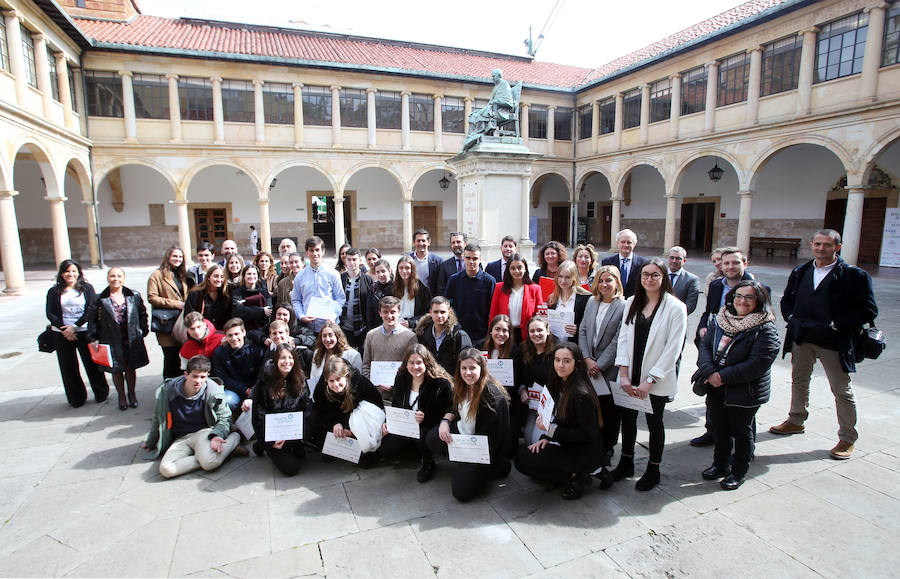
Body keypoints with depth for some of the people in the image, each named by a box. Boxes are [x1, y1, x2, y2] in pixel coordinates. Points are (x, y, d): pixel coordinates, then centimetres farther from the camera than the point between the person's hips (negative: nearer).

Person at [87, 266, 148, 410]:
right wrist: (93, 338, -3)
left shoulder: (134, 296, 1)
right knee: (116, 370, 8)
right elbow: (92, 319, 0)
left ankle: (132, 393, 29)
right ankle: (121, 396, 26)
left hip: (131, 340, 1)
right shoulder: (100, 299, -3)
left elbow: (142, 314, 9)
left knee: (131, 368, 11)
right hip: (112, 341, -1)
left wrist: (144, 331, 6)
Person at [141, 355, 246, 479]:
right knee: (165, 470, -26)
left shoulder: (213, 391, -10)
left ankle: (234, 438, -8)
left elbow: (224, 418, 0)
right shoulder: (168, 391, -5)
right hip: (180, 439, 3)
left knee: (209, 463, -34)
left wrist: (216, 436, -21)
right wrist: (150, 442, 26)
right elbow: (158, 419, 14)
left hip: (204, 432, -3)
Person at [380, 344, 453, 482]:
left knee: (420, 435, -37)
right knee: (386, 448, -9)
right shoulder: (401, 378, 1)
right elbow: (395, 405, 11)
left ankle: (428, 463, -3)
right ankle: (417, 450, 18)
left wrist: (425, 417, -31)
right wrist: (388, 422, -5)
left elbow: (447, 413, -16)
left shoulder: (441, 382, -17)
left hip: (430, 426, -6)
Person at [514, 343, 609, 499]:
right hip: (568, 446, 9)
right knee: (522, 456, 5)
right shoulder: (560, 385, 3)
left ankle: (577, 477, -3)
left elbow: (588, 434, -22)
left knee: (523, 461, -16)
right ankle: (574, 473, 8)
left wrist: (551, 430, -23)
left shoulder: (581, 394, -24)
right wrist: (546, 437, -4)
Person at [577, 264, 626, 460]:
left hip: (610, 368, -4)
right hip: (589, 366, 4)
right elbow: (582, 331, 6)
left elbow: (618, 341, -12)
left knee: (609, 411, 7)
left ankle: (607, 448, 25)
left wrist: (599, 364, -11)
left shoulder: (623, 307, -9)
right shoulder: (591, 303, 8)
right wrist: (587, 359, -4)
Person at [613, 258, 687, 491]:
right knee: (627, 418, 14)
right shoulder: (632, 303, 3)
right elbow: (623, 337, 1)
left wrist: (650, 380, -15)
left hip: (657, 381, -4)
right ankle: (626, 463, 34)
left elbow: (673, 349, -13)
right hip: (630, 377, 4)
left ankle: (653, 470, 31)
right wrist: (623, 374, -7)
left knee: (654, 422, 12)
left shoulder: (675, 308, -10)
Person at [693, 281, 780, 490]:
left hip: (745, 392, -5)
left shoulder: (765, 329, -15)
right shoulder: (720, 319, 2)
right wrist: (710, 372, -17)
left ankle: (738, 472, 31)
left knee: (741, 431, 12)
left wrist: (723, 376, -21)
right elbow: (705, 345, 0)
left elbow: (757, 364, -22)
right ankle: (720, 465, 38)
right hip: (717, 388, 5)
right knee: (720, 428, 19)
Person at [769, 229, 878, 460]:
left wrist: (834, 325, -17)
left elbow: (868, 310, -11)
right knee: (799, 381, 19)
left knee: (842, 391, 5)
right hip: (801, 338, 5)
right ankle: (796, 421, 37)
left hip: (833, 343, -5)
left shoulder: (853, 275, -9)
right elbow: (787, 300, 16)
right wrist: (792, 319, -2)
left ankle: (848, 438, 20)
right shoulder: (800, 272, 7)